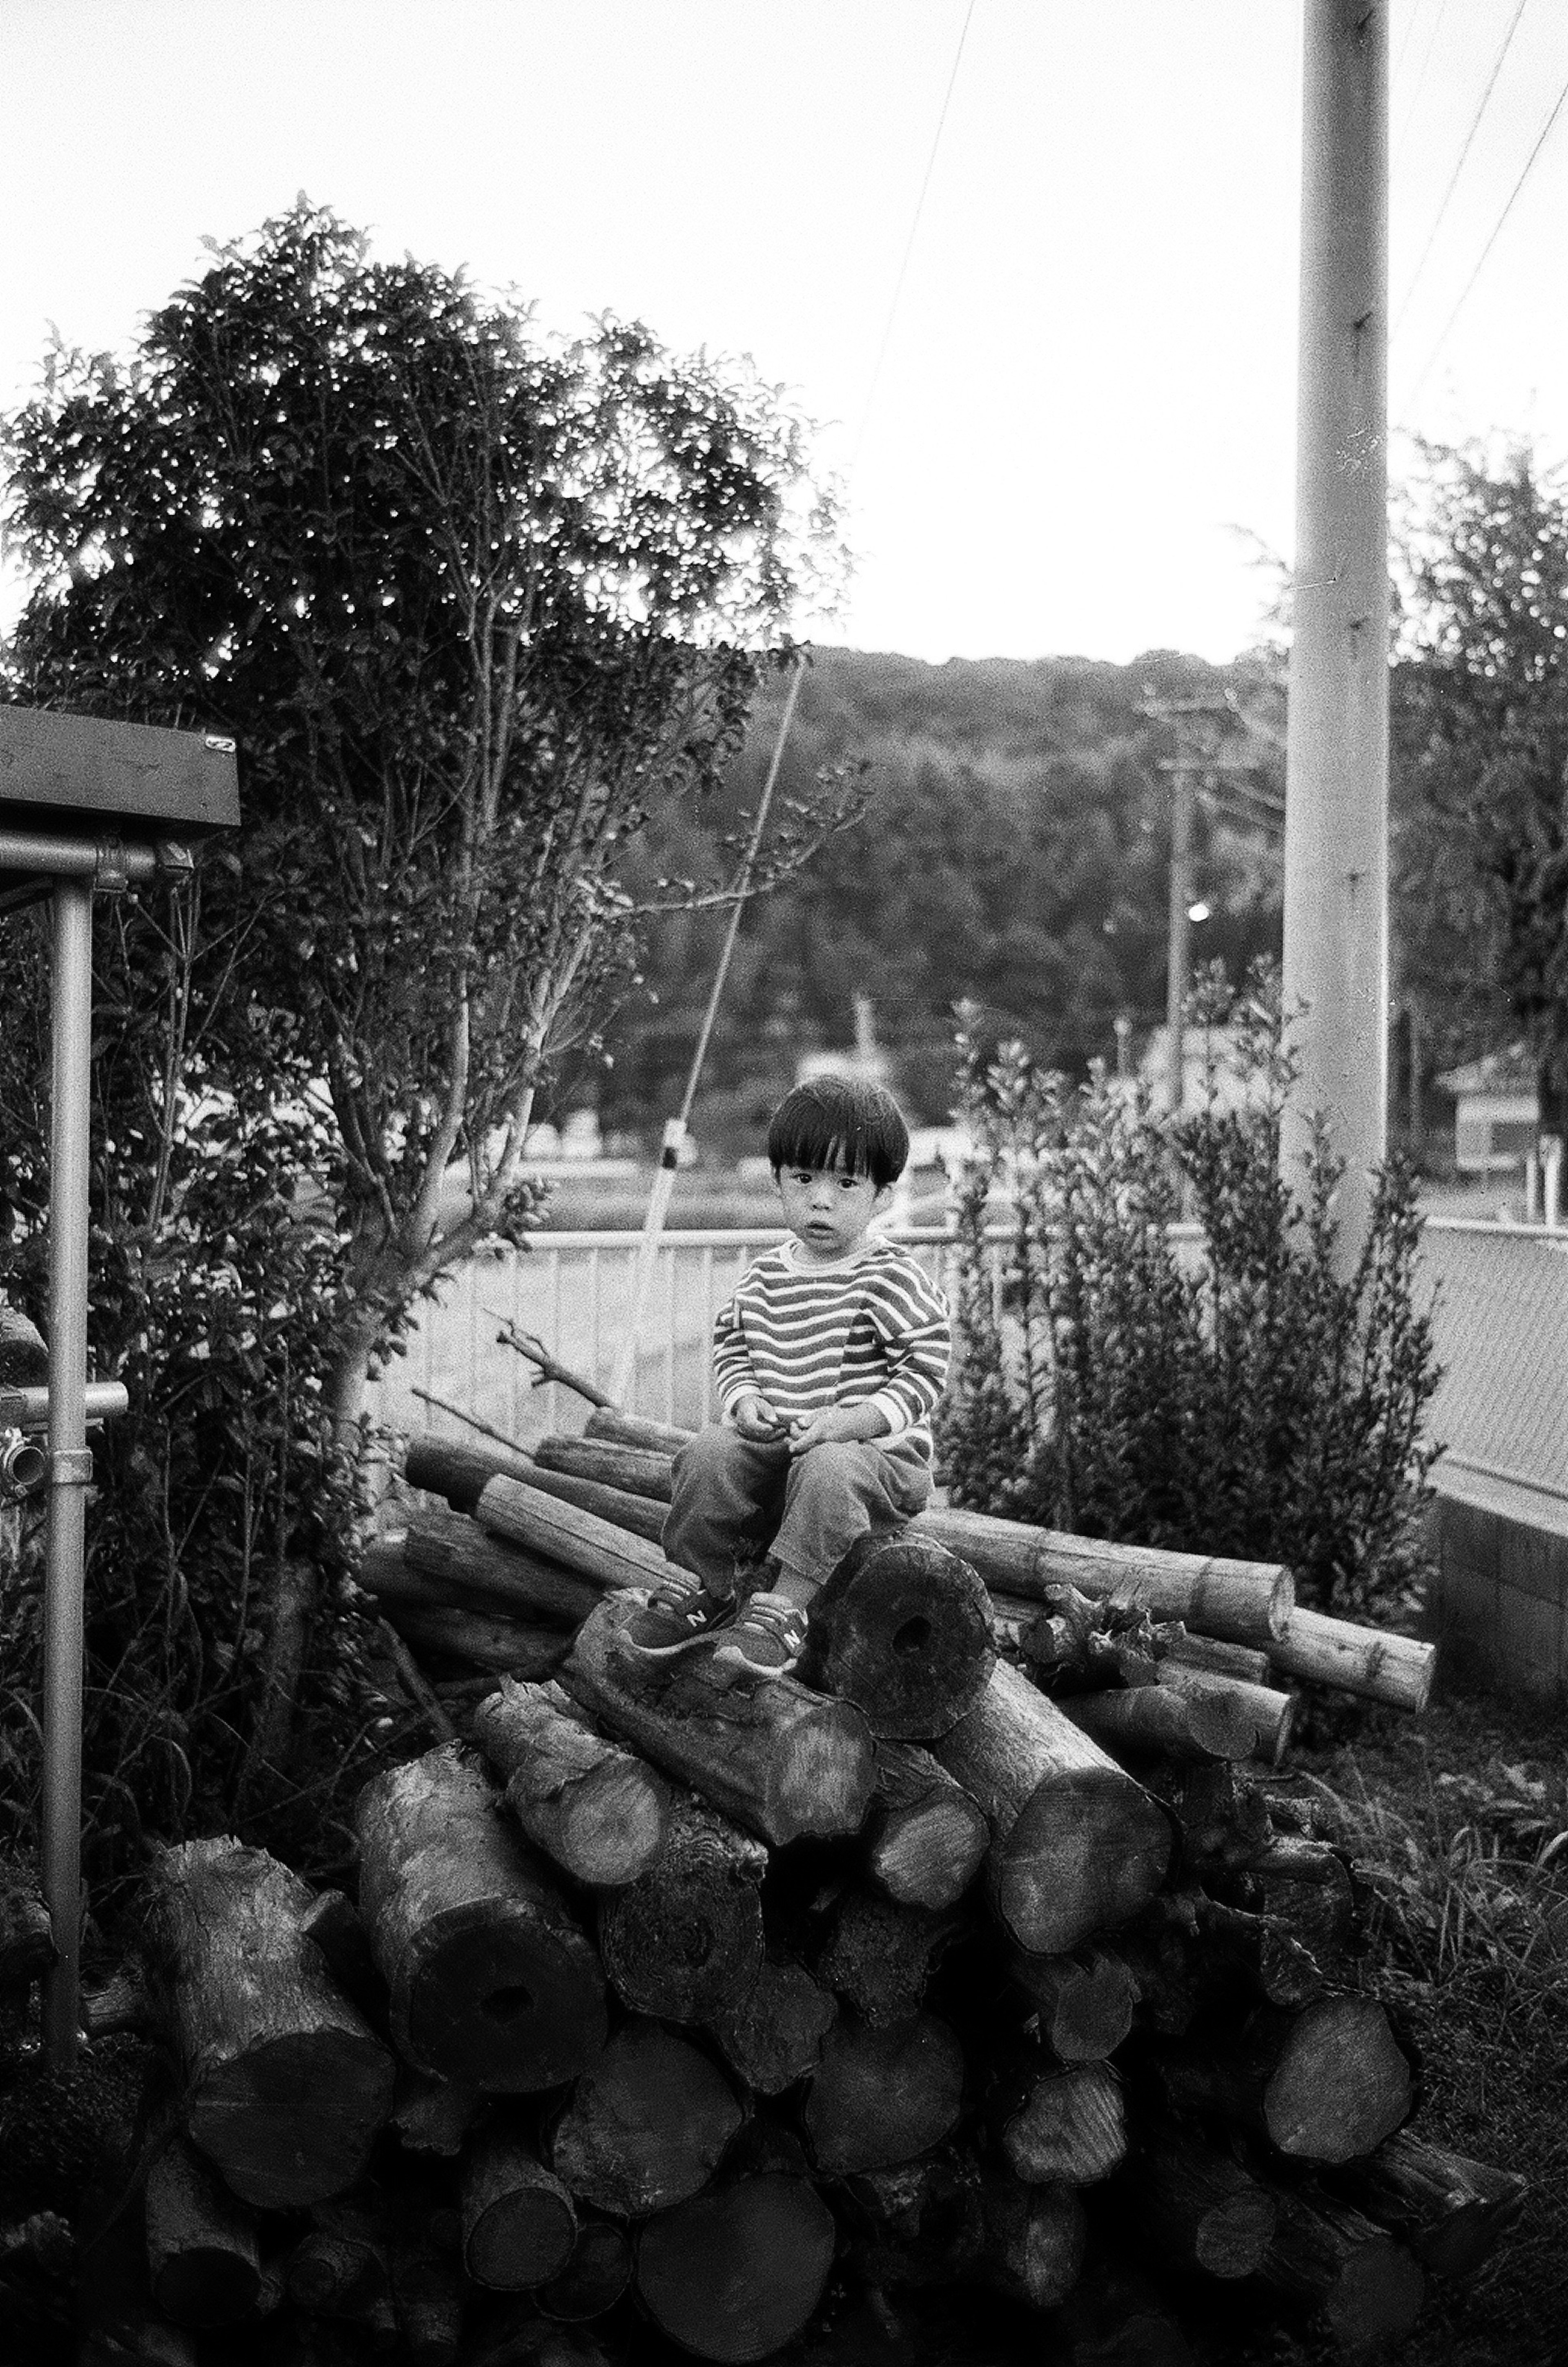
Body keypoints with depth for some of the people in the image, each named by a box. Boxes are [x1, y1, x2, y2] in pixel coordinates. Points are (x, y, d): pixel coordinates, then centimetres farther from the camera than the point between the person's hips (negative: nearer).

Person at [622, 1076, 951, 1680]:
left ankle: (782, 1611, -30)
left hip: (877, 1454, -5)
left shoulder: (889, 1278, -9)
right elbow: (731, 1343, 20)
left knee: (826, 1472, -37)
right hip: (776, 1445, 5)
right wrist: (745, 1399, -2)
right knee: (710, 1454, -19)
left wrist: (850, 1420, -22)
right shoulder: (764, 1277, 8)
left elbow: (925, 1367, -12)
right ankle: (696, 1591, -4)